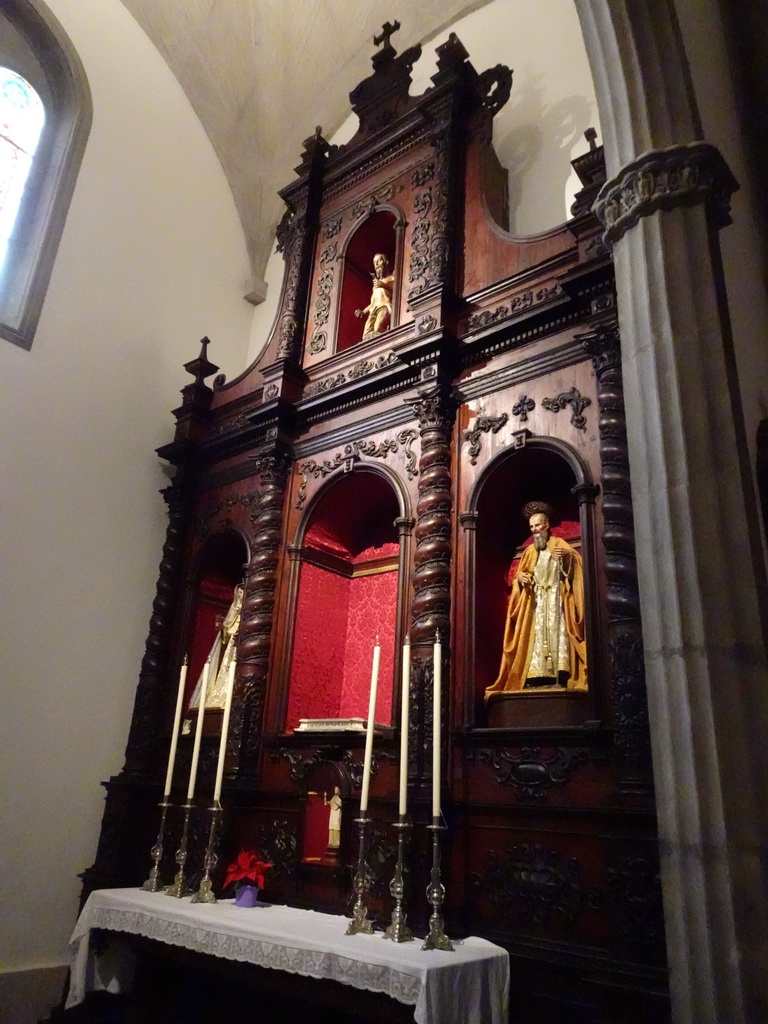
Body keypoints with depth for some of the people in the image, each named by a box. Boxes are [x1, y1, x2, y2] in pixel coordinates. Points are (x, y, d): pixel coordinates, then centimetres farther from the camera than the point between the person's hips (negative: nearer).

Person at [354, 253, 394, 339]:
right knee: (367, 336, -21)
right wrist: (363, 312, 18)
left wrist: (384, 285, -6)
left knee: (378, 329, -36)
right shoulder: (376, 282, 37)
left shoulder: (392, 277, 20)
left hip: (386, 307, -5)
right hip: (374, 310, 5)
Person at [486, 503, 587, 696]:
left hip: (556, 596, -4)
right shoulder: (530, 551, 19)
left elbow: (577, 561, -6)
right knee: (536, 634, -4)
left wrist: (566, 556, -28)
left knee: (556, 630, -16)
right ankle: (536, 677, -8)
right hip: (536, 599, 5)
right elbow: (521, 573, 19)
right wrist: (519, 577, -5)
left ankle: (560, 678, -22)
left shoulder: (559, 544, 7)